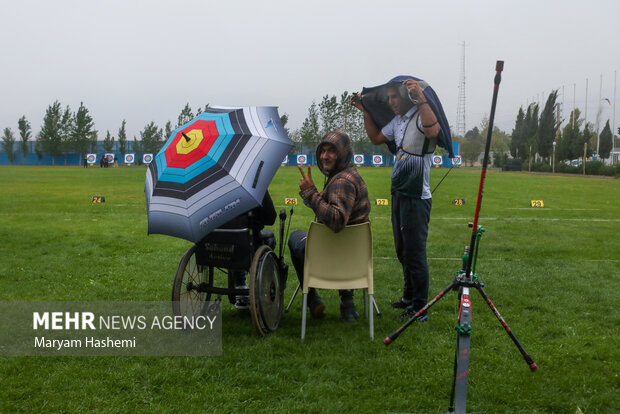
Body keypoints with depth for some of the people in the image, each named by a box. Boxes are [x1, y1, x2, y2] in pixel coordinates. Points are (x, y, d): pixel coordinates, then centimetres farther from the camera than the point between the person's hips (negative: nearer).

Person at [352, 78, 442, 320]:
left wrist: (421, 99, -37)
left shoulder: (421, 116, -13)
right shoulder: (397, 121, 15)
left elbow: (433, 131, -35)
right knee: (402, 251, 20)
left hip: (416, 198, -10)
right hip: (399, 194, 10)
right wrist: (365, 112, 22)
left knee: (415, 252, -4)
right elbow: (376, 138, 27)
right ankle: (409, 297, 35)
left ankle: (420, 307, 6)